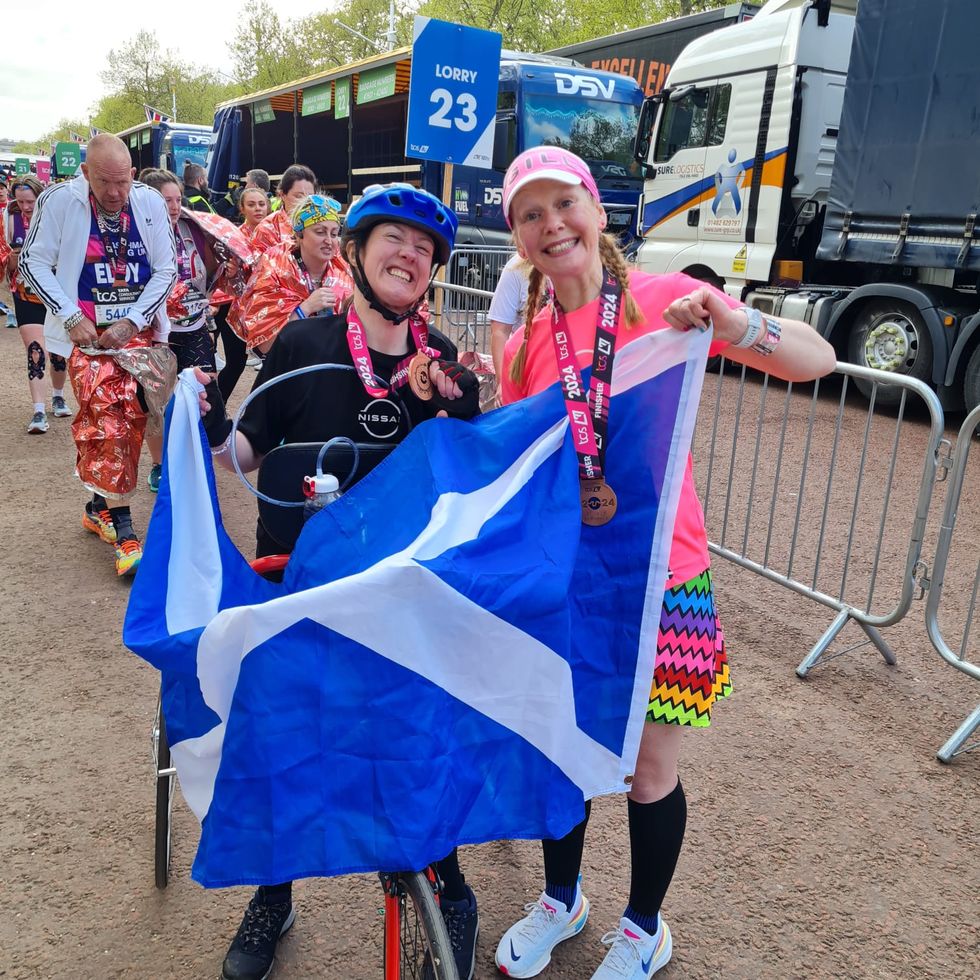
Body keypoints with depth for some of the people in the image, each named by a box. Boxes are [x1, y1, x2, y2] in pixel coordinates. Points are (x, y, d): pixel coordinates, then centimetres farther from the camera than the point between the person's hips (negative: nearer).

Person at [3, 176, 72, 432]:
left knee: (59, 351, 12)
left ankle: (58, 396, 36)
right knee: (35, 352, -10)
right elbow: (8, 265, 4)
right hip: (27, 298, 0)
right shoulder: (11, 220, -3)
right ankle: (39, 411, -11)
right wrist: (15, 257, -16)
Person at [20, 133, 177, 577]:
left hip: (138, 331, 3)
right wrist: (71, 317, -10)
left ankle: (100, 507, 22)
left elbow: (166, 269, 2)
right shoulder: (60, 201, -7)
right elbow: (33, 263, 0)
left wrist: (131, 322, -7)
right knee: (108, 418, -14)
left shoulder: (149, 202, -2)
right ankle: (122, 529, -11)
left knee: (129, 419, 3)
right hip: (85, 333, -3)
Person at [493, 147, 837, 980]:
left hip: (658, 577, -3)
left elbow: (817, 361, -16)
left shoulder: (661, 299, -9)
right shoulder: (525, 345, 3)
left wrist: (731, 324, -33)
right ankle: (561, 900, 45)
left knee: (651, 772, 11)